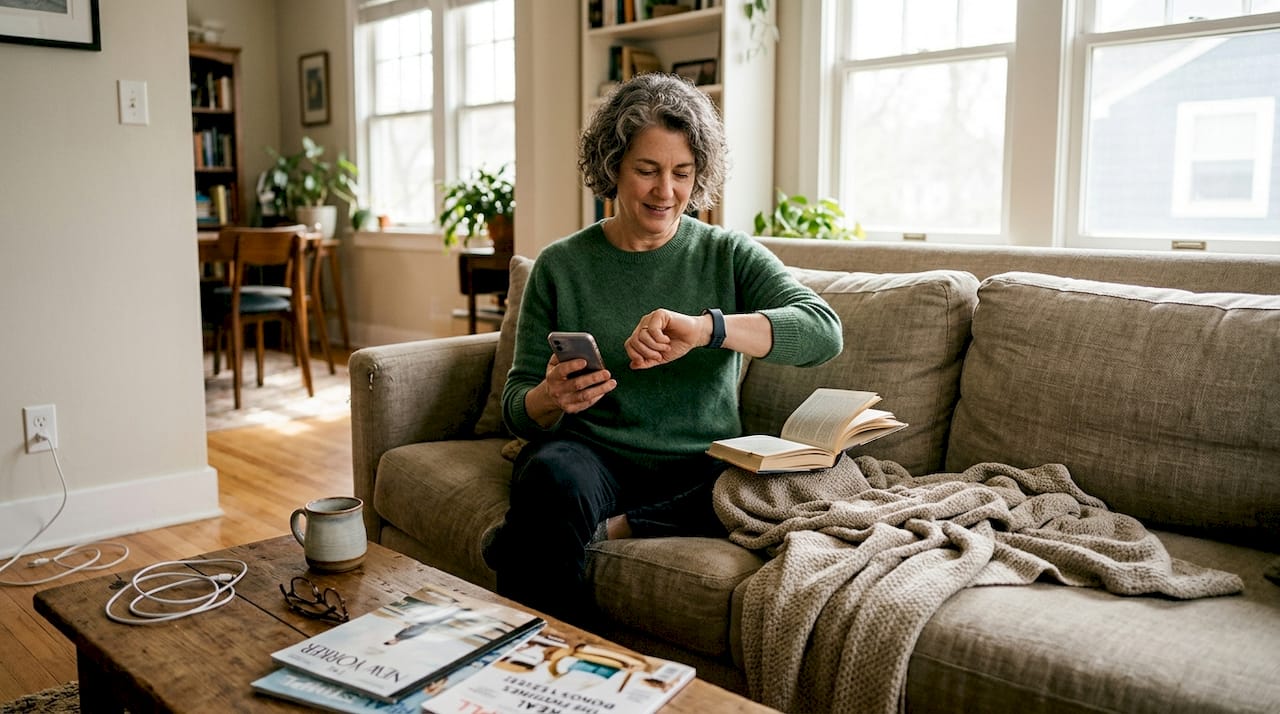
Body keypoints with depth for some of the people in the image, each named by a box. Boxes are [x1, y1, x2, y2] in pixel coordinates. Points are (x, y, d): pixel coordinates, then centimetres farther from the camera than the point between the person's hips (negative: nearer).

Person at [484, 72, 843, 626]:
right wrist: (550, 399, -20)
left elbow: (823, 331, -12)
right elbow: (517, 407, 6)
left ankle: (602, 531, -20)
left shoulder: (729, 256, 5)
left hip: (699, 470, 1)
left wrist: (704, 327, -29)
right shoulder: (560, 267, 5)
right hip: (594, 455, 0)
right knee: (555, 474, -35)